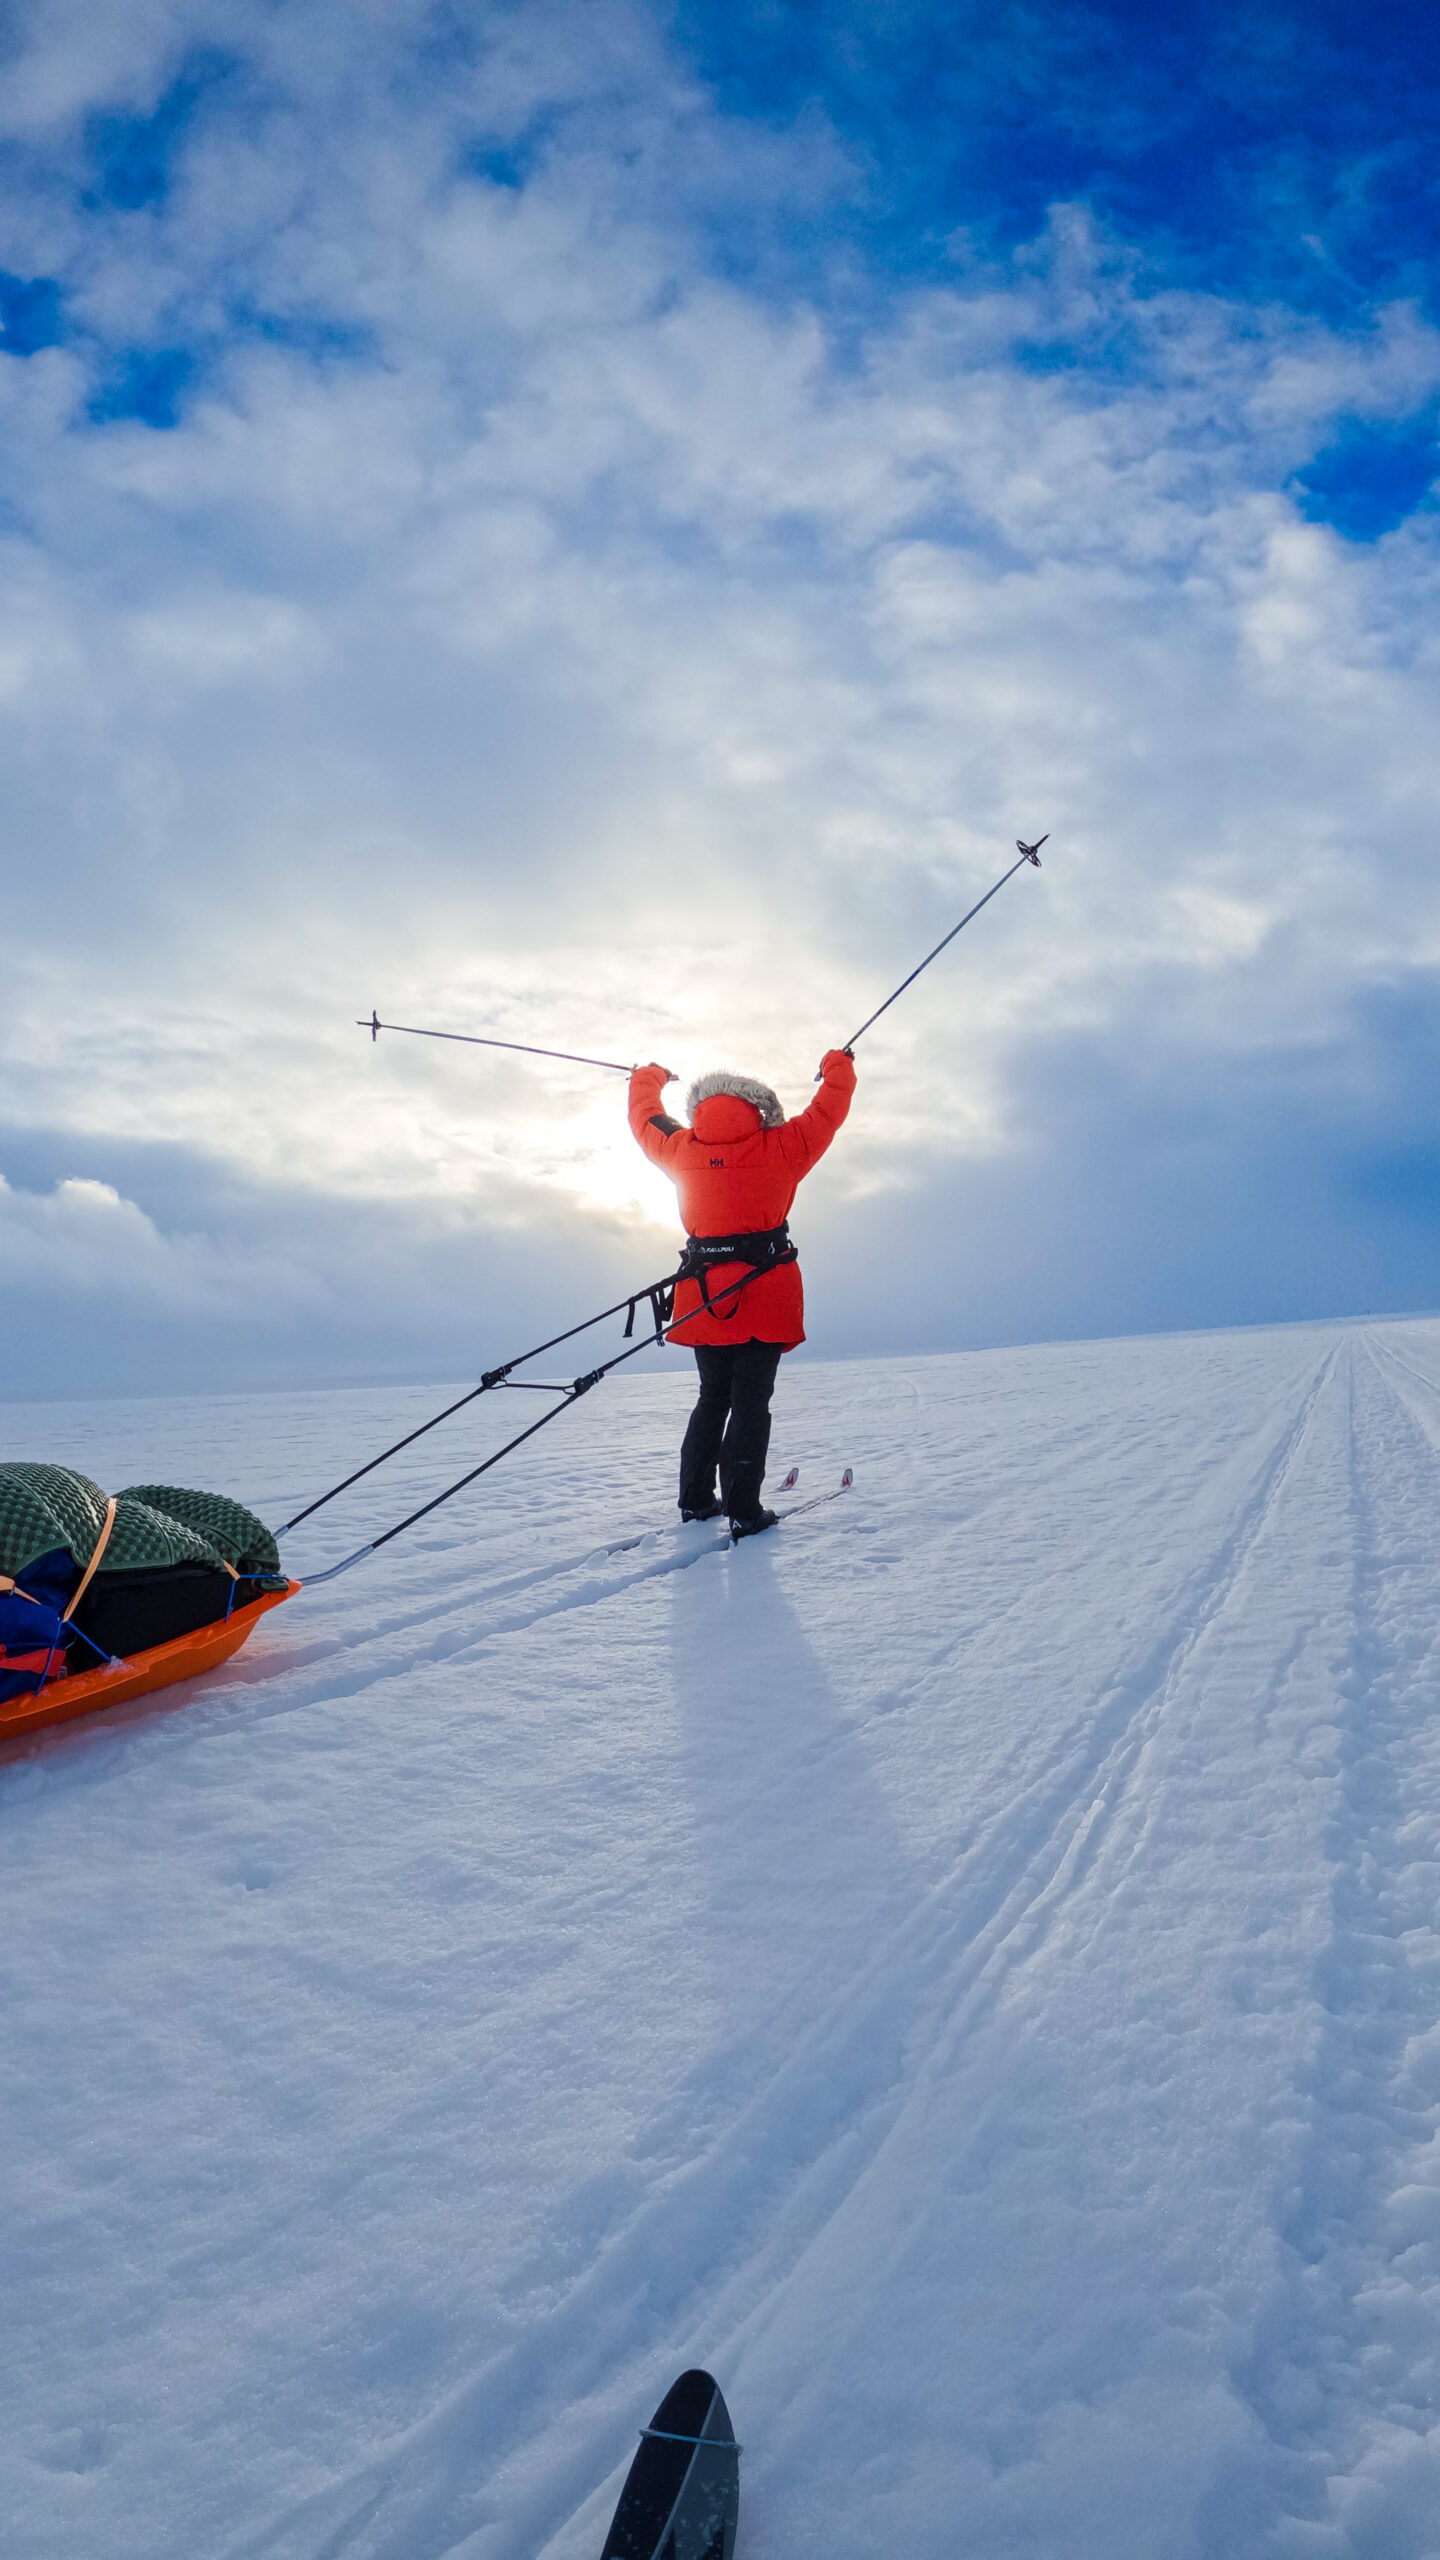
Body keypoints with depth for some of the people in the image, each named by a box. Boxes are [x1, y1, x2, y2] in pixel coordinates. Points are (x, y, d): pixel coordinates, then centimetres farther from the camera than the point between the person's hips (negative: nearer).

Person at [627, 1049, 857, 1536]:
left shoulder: (681, 1150, 4)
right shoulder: (778, 1148, -2)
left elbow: (644, 1116, 23)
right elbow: (829, 1111, 11)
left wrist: (649, 1076, 42)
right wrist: (838, 1066, 30)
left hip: (703, 1300, 3)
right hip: (765, 1296, -3)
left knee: (713, 1398, 17)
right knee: (750, 1402, -1)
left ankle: (695, 1499, 17)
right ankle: (743, 1511, -4)